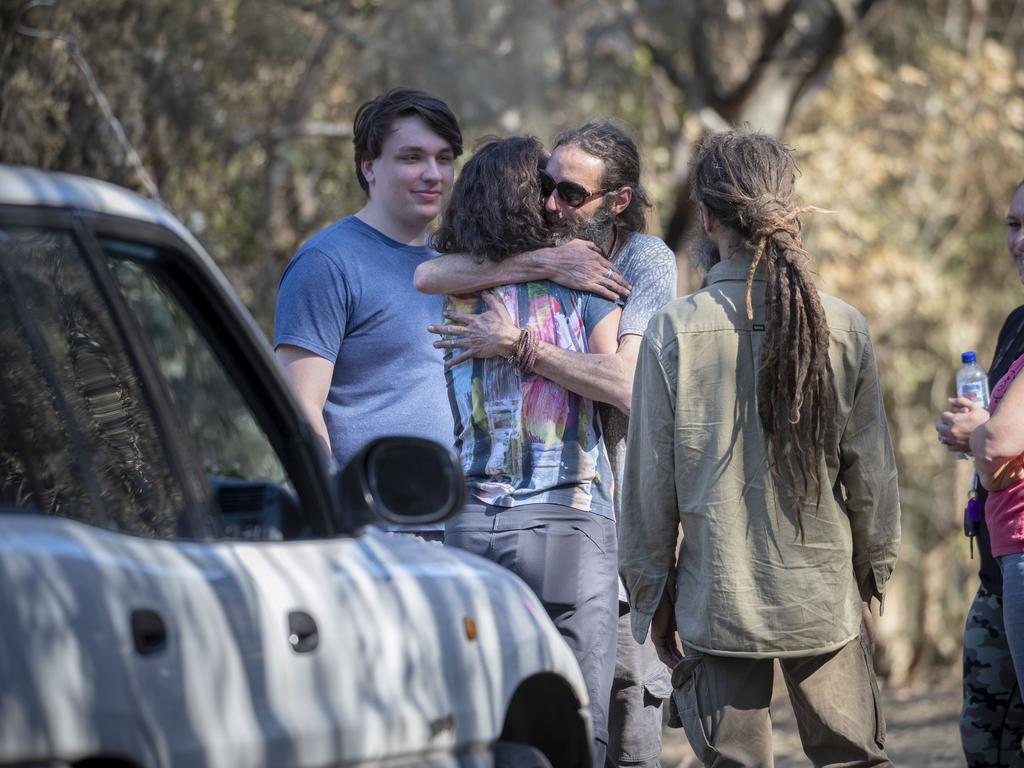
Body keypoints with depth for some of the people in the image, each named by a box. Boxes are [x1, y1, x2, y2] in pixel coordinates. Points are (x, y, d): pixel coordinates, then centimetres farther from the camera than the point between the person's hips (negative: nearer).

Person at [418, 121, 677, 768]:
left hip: (613, 508, -3)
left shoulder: (646, 260, -5)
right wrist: (540, 265, -18)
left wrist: (520, 345, -20)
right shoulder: (529, 244, 7)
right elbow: (428, 275, -10)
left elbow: (629, 386, -18)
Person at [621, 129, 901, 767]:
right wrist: (874, 570, 18)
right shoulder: (843, 327, -5)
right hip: (825, 597, 1)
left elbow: (650, 477, -4)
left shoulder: (675, 331, -9)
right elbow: (872, 469, 2)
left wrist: (652, 593, 8)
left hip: (718, 601, -1)